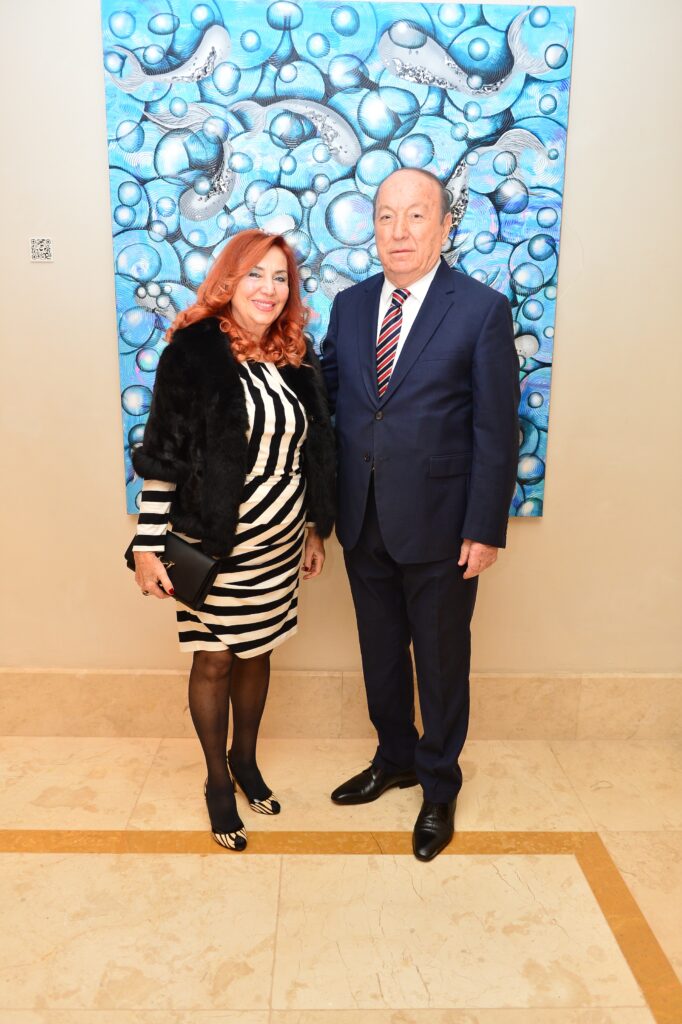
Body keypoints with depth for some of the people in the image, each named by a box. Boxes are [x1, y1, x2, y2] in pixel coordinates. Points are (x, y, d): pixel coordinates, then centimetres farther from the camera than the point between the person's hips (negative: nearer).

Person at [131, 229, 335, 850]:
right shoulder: (194, 351, -11)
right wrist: (148, 546, -13)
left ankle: (246, 759, 41)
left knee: (258, 653, 18)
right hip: (215, 543, -4)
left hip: (281, 541, 5)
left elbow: (314, 451, 10)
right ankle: (218, 779, 31)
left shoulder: (296, 357, 4)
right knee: (214, 659, 10)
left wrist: (318, 529, 12)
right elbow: (164, 455, -12)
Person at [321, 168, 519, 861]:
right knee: (380, 653, 20)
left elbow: (497, 431, -10)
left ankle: (439, 787, 36)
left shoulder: (482, 310, -9)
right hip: (363, 523, 5)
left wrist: (484, 531, -13)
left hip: (439, 527, -4)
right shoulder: (350, 305, 5)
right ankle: (394, 759, 44)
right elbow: (326, 394, 6)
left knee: (440, 662, 13)